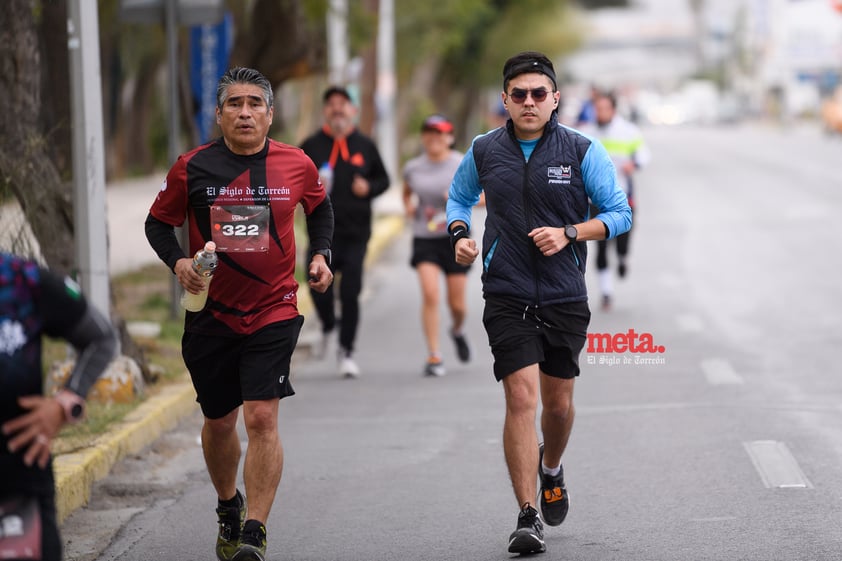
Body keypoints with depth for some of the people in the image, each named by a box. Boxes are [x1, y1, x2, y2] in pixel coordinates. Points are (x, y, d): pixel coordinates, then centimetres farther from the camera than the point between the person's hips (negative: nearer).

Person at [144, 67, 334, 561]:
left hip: (274, 312, -1)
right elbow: (159, 222, 7)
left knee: (262, 418, -14)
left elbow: (320, 208, 19)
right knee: (219, 421, 13)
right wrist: (178, 261, -12)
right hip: (211, 312, 1)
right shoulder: (192, 167, -5)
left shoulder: (297, 165, -2)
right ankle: (229, 508, 40)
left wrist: (321, 254, 4)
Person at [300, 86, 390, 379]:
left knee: (350, 294, -5)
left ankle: (347, 352, 7)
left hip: (356, 232, 0)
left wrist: (369, 187, -4)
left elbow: (383, 179, 17)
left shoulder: (365, 146, 8)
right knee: (320, 289, -6)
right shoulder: (311, 146, 4)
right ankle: (328, 326, 28)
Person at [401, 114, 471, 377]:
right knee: (430, 294, -17)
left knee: (457, 303, 5)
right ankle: (434, 356, -12)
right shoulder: (413, 168, 3)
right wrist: (408, 206, 3)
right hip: (424, 239, 1)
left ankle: (457, 330, 41)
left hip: (455, 238, -1)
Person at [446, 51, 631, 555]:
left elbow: (620, 213, -1)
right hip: (507, 297, -1)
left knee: (558, 402, 12)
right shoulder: (484, 151, 2)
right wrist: (461, 236, 0)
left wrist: (569, 234, -16)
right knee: (522, 398, -12)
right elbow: (459, 197, 20)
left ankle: (551, 468, 46)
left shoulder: (582, 151, -4)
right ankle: (528, 517, -9)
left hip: (564, 297, 1)